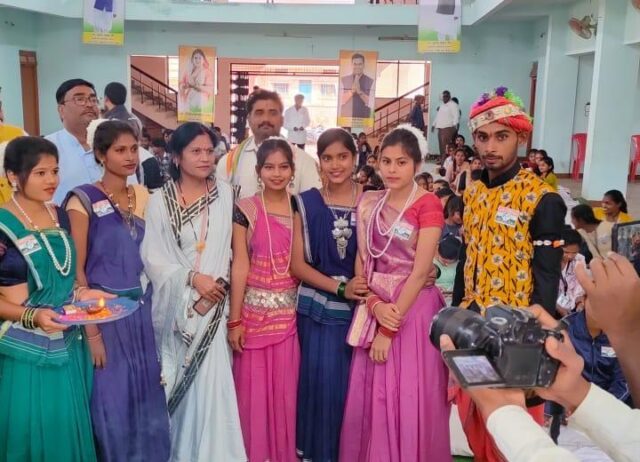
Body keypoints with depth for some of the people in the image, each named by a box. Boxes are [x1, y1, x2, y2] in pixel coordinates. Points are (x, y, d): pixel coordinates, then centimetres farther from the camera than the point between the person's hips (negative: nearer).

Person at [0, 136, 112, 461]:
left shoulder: (60, 216, 5)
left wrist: (81, 293, 0)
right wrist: (33, 316, -23)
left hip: (68, 345, 5)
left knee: (70, 429, 14)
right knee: (31, 433, 7)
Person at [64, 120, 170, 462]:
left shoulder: (143, 196, 6)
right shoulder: (83, 200, -9)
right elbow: (77, 270, -10)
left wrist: (148, 304, 5)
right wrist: (91, 330, -13)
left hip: (142, 309, 5)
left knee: (147, 396, 12)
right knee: (111, 400, 7)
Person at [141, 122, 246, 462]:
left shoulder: (224, 195, 0)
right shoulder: (159, 201, 0)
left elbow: (225, 250, -1)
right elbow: (152, 258, -4)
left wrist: (210, 290, -11)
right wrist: (193, 278, -16)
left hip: (210, 303, 0)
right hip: (172, 304, 1)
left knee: (209, 382, -3)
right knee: (175, 382, 9)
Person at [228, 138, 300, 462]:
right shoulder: (246, 209, -4)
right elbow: (240, 266, -7)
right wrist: (235, 319, -9)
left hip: (290, 311, 2)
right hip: (255, 311, -2)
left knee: (286, 387, 9)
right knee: (254, 386, 6)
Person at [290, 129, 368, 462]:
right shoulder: (306, 204, 2)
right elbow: (297, 263, -3)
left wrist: (366, 293, -17)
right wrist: (340, 288, -13)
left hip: (361, 309, 0)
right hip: (318, 309, 0)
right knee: (321, 382, 3)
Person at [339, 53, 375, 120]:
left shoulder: (371, 82, 1)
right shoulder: (343, 80, 3)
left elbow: (371, 104, -6)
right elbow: (340, 101, -5)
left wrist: (360, 92, -19)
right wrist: (352, 91, -19)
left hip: (364, 119, 0)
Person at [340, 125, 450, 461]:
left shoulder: (428, 205, -10)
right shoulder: (368, 203, 6)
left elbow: (420, 272, -14)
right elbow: (361, 261, 5)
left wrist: (390, 329, -14)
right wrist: (375, 305, -12)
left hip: (413, 309, -4)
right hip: (376, 308, 5)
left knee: (409, 399, 3)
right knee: (370, 396, 11)